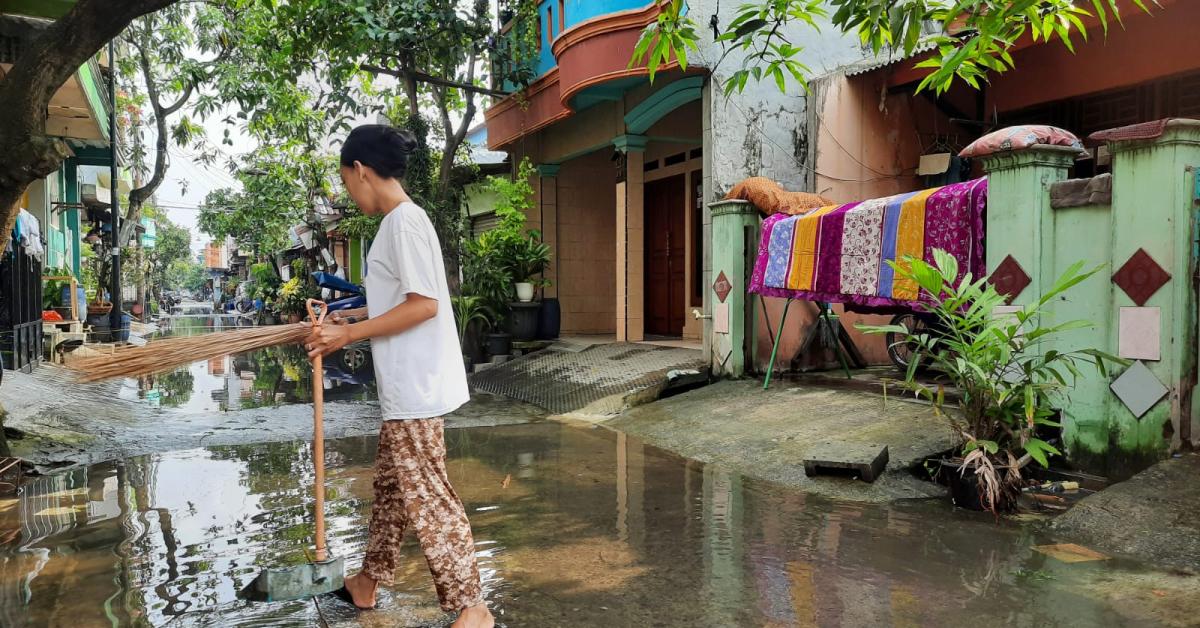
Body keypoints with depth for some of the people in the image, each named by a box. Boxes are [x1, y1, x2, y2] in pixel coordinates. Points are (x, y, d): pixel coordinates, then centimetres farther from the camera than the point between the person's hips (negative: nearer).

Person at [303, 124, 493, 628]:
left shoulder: (404, 220, -16)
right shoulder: (399, 221, 13)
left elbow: (424, 305, -22)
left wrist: (349, 334, -17)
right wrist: (355, 316, 24)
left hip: (415, 386, -10)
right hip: (404, 385, 10)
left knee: (425, 495, -3)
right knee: (391, 485, 20)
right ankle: (369, 581, 36)